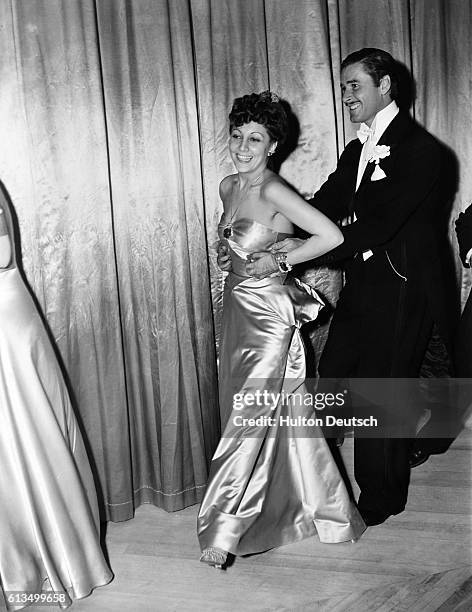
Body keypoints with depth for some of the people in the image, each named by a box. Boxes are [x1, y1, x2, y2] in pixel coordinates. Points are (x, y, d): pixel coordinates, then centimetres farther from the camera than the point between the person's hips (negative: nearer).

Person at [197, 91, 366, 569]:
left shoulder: (273, 192, -17)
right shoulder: (228, 186, 7)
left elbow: (332, 236, -22)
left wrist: (281, 261, -15)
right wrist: (228, 254, 7)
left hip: (269, 313, -8)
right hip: (237, 306, 8)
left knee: (252, 415, -6)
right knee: (276, 412, 17)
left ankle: (224, 528, 1)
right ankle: (290, 504, 34)